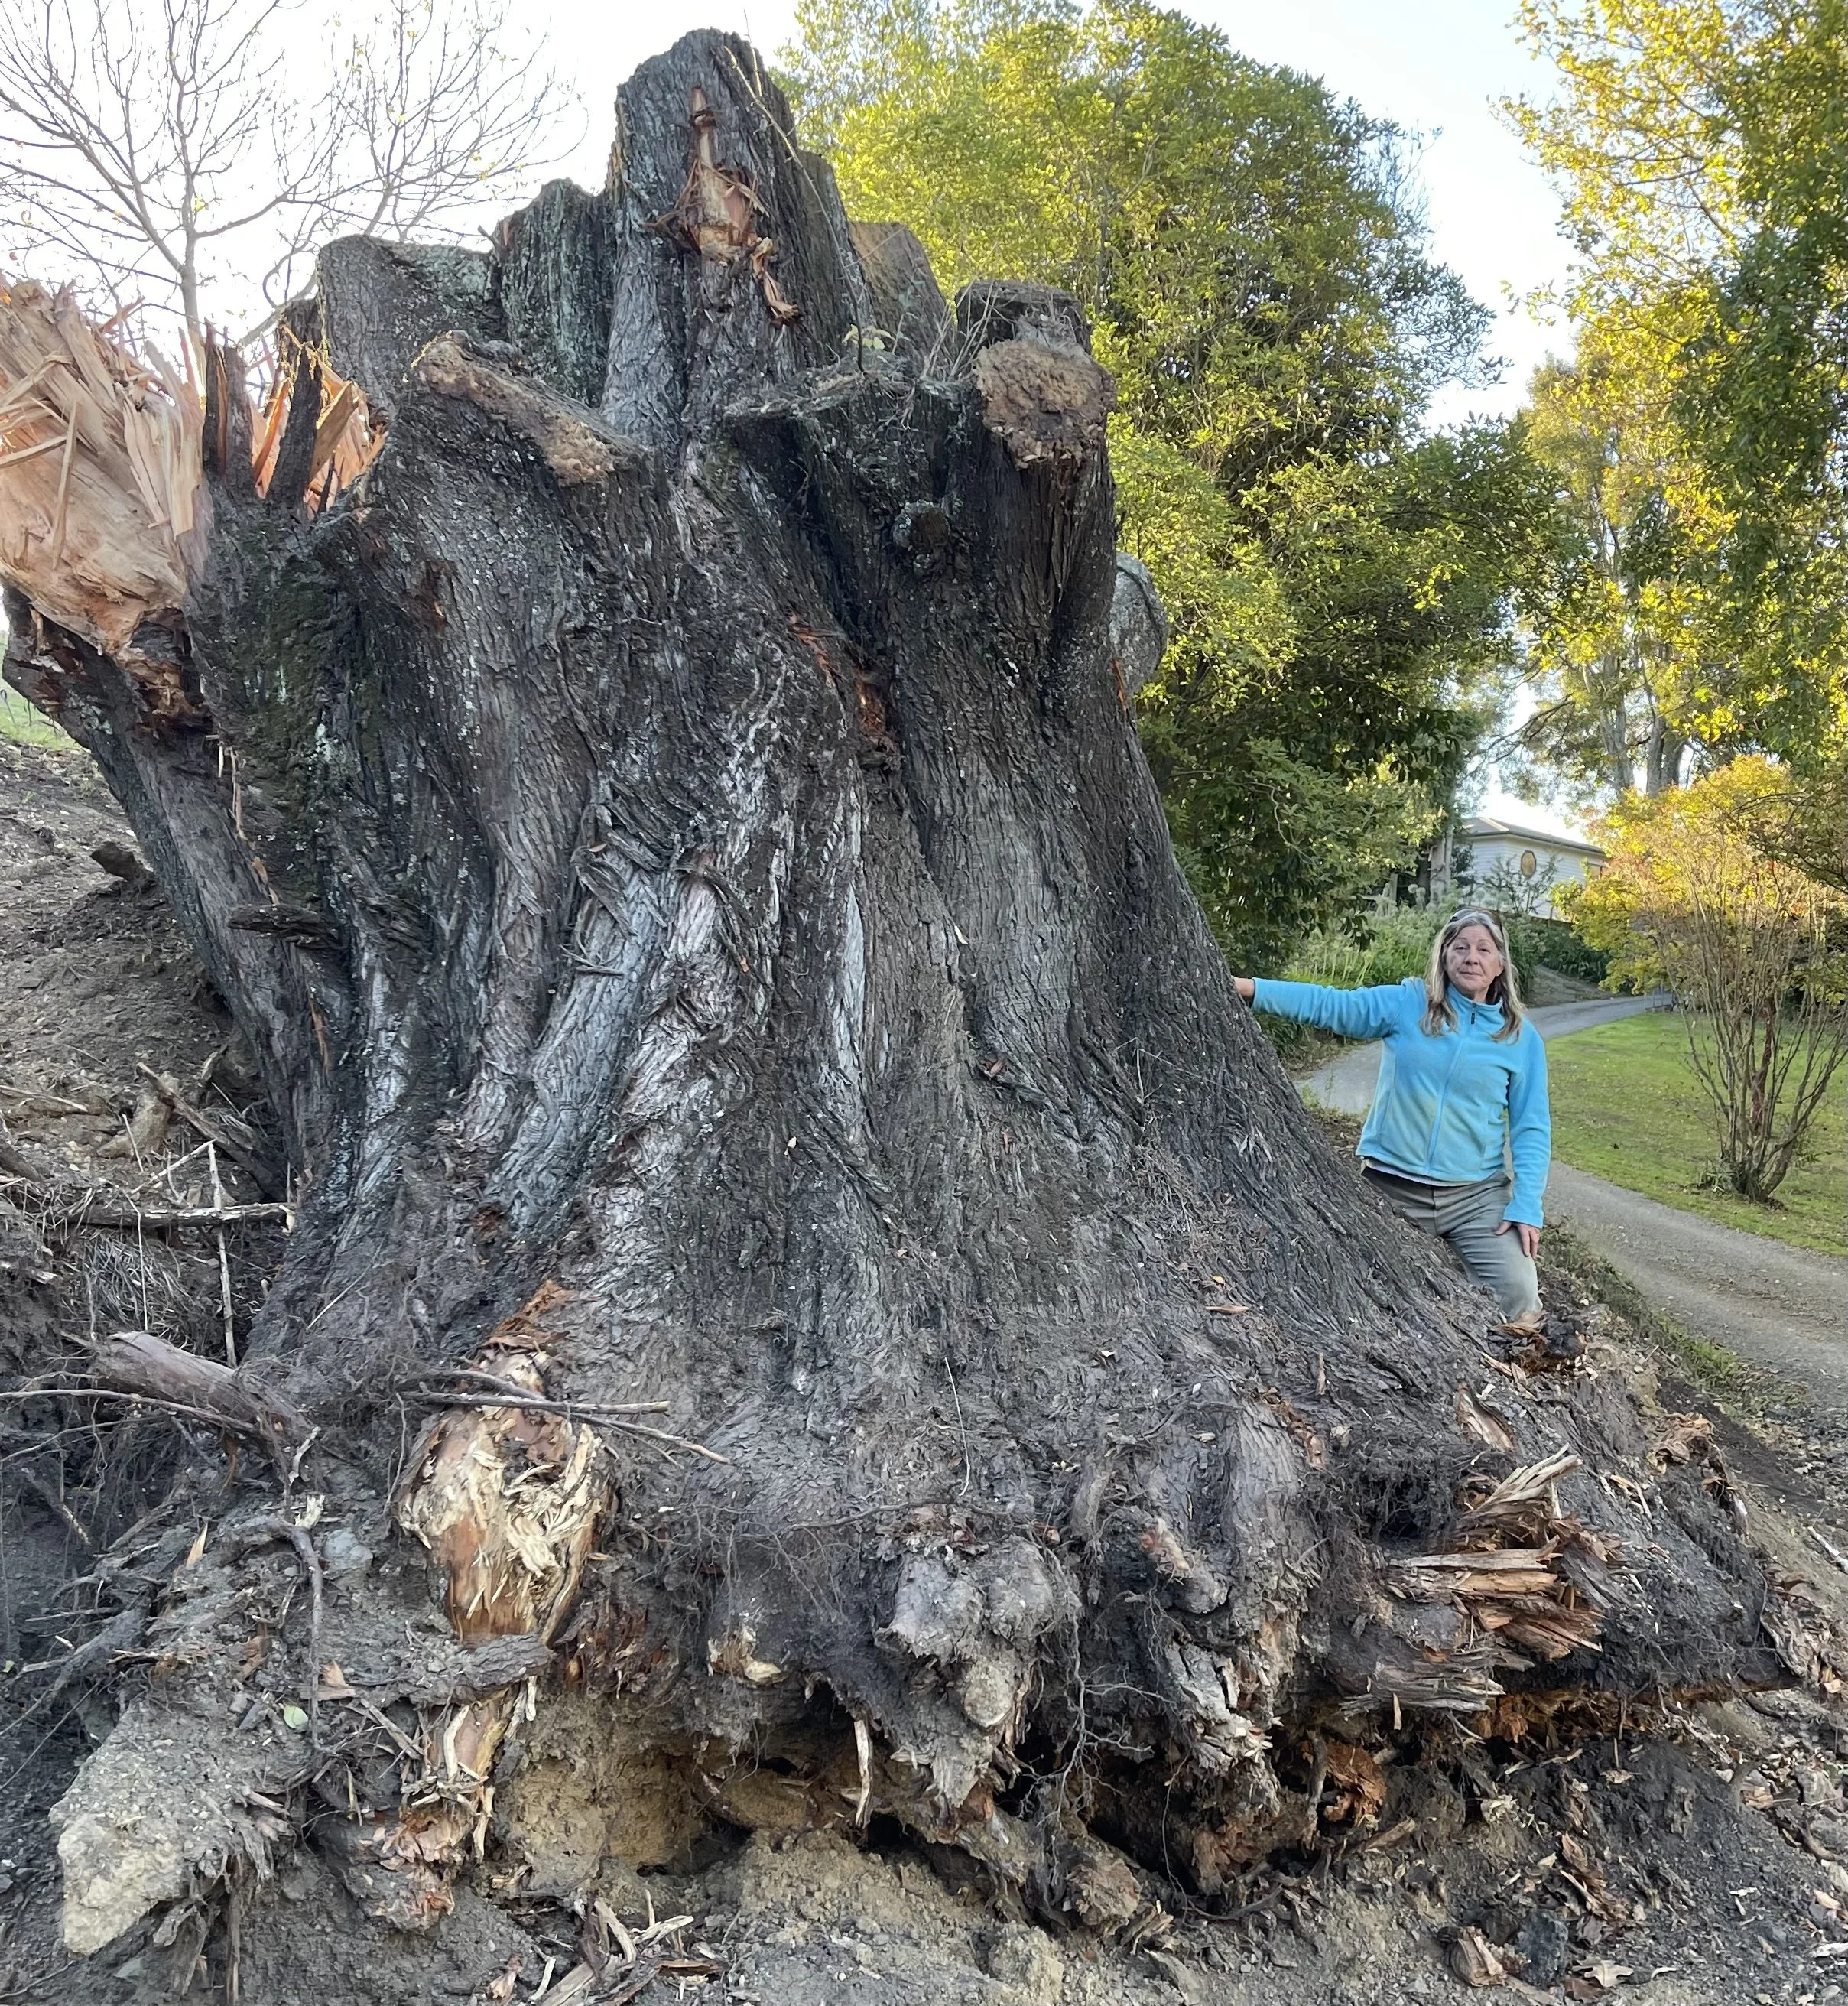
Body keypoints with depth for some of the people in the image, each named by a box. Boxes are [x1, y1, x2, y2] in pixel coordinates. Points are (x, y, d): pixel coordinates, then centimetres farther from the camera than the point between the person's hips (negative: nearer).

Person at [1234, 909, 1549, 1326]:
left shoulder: (1521, 1037, 3)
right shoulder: (1406, 1004, 1)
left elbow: (1531, 1128, 3)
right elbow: (1329, 1005, -7)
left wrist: (1526, 1207, -8)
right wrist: (1250, 989, -19)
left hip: (1476, 1196, 0)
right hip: (1390, 1187, 0)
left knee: (1519, 1299, -15)